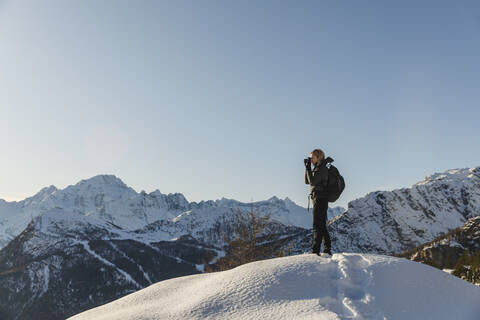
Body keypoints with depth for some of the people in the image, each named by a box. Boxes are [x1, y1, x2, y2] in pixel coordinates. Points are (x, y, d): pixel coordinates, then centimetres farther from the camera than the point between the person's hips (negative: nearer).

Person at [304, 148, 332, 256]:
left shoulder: (322, 168, -12)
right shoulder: (318, 168, 17)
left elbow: (312, 181, -22)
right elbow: (307, 181, 18)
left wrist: (308, 168, -14)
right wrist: (307, 168, 10)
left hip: (320, 199, -10)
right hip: (320, 199, 10)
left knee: (317, 225, -9)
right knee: (322, 225, 14)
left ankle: (315, 250, -8)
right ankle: (327, 249, 20)